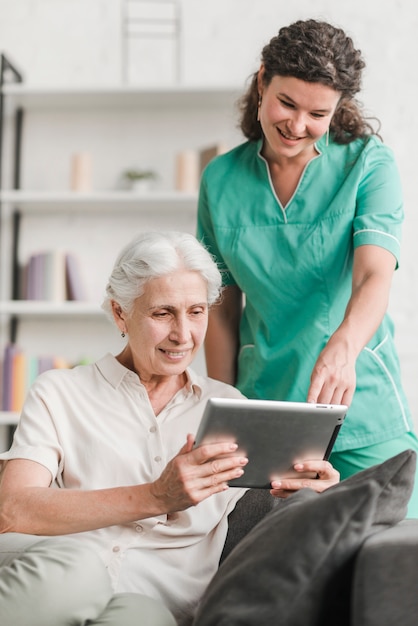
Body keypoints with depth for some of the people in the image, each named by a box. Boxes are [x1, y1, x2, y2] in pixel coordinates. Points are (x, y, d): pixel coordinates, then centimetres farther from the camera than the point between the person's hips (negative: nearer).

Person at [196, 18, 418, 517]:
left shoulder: (368, 163, -4)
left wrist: (343, 347, -39)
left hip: (362, 416, -2)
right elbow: (223, 308, 9)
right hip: (263, 414, 2)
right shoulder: (221, 180, 4)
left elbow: (375, 276, -19)